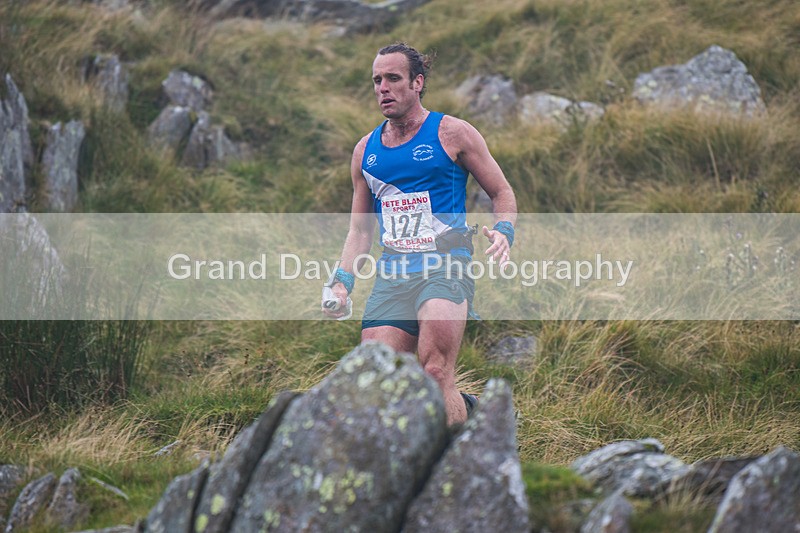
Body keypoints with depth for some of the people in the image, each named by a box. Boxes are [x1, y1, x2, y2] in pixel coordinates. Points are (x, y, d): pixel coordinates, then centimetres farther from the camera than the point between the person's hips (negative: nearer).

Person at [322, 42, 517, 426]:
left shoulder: (451, 134, 4)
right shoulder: (365, 150, 16)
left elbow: (502, 194, 9)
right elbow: (360, 229, 24)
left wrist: (503, 233, -12)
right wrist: (343, 282, 9)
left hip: (446, 265, -5)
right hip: (391, 276, 5)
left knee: (435, 372, -25)